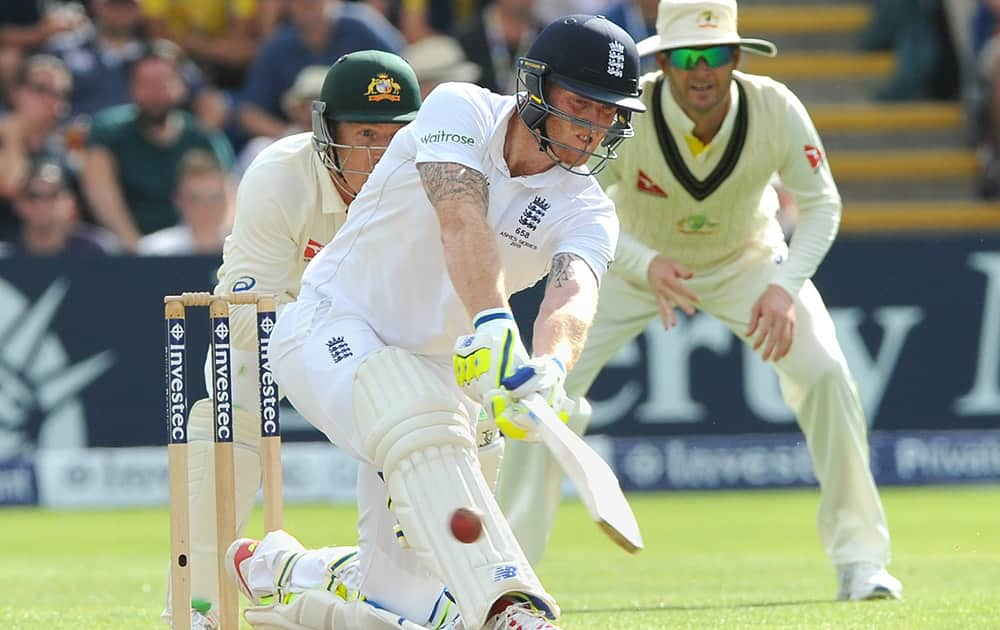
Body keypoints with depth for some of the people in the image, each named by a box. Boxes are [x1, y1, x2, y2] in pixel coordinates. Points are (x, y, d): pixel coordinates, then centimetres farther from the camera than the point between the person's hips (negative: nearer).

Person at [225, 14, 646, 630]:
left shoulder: (588, 212, -6)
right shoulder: (461, 111, -15)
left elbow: (574, 292, -28)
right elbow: (462, 223, -33)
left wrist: (553, 364, -51)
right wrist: (494, 324, -51)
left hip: (436, 366, 5)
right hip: (332, 326, -5)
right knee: (420, 421, -39)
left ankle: (278, 571, 28)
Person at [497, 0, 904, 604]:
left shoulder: (776, 110, -29)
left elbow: (821, 203, -16)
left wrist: (786, 286, -33)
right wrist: (647, 266, -43)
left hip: (747, 257, 1)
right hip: (636, 258, -1)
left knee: (825, 371, -18)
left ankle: (860, 559, -3)